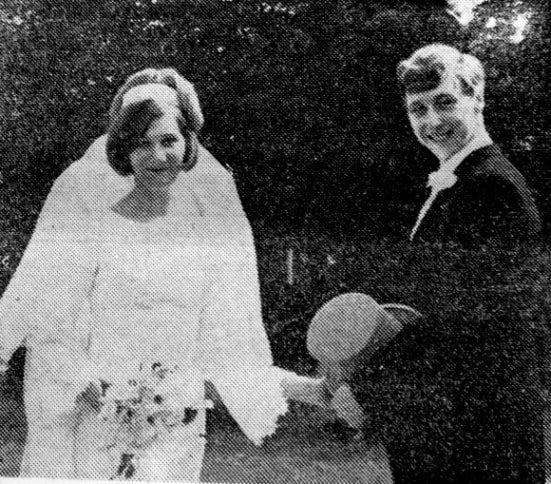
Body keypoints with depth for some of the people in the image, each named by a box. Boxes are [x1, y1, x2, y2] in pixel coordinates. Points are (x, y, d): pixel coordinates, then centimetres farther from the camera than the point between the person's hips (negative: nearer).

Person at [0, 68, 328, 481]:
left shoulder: (215, 222, 2)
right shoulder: (87, 214, -5)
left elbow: (228, 341, 8)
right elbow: (43, 316, -3)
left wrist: (313, 390, 5)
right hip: (87, 414, -2)